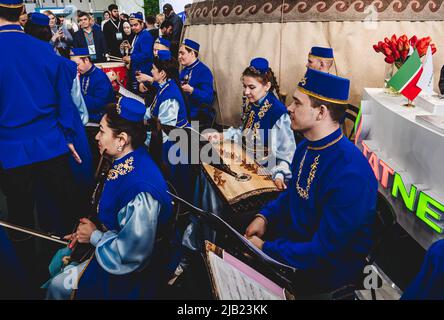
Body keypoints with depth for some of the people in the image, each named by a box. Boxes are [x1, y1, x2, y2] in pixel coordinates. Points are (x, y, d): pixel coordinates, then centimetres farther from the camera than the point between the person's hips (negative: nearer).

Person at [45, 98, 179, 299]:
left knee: (58, 286, -1)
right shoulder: (127, 161, -8)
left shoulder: (141, 190, -37)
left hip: (139, 270, -8)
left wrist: (94, 236, -15)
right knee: (62, 259, 16)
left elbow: (131, 256, -28)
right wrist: (89, 231, -2)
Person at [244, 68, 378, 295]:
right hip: (293, 237, 8)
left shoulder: (349, 174, -29)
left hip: (327, 267, -8)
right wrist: (264, 216, -2)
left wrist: (265, 250, -21)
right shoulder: (306, 147, -1)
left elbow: (324, 251, -26)